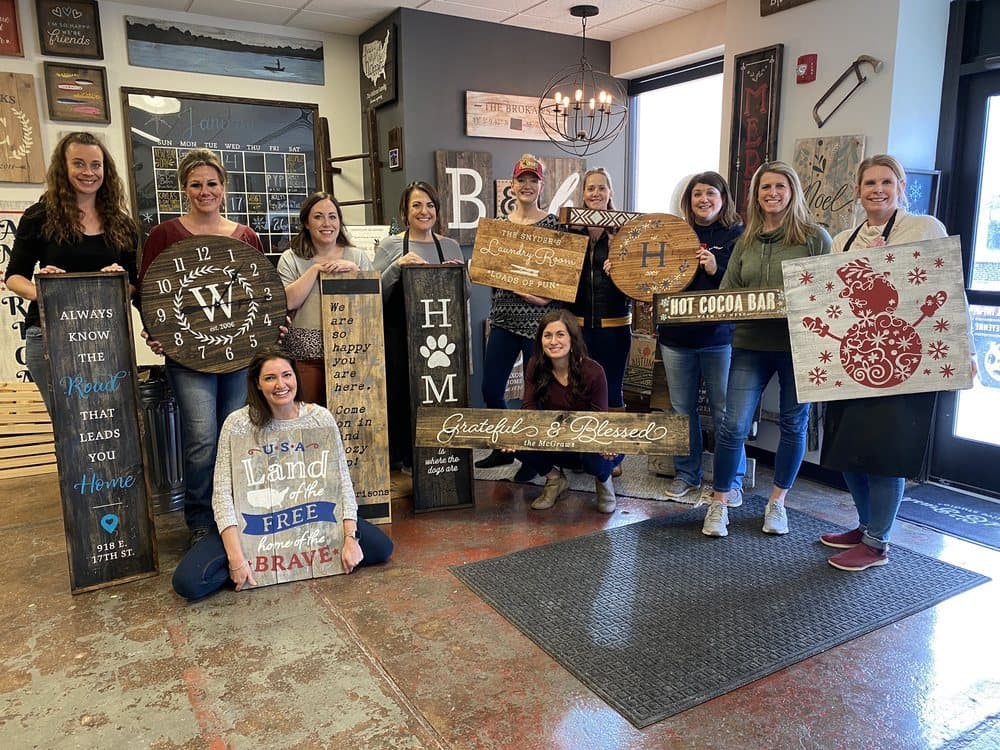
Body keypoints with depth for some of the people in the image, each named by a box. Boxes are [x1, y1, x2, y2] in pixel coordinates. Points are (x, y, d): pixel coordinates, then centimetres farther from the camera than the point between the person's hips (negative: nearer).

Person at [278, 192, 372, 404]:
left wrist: (352, 269, -7)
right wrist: (315, 269, -7)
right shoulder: (291, 259, 9)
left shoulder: (357, 257, 13)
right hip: (304, 353, -1)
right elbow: (288, 301, -6)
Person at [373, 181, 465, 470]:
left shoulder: (451, 246, 11)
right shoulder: (389, 246, 4)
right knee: (401, 396, -2)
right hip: (400, 336, -2)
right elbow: (377, 295, -1)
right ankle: (402, 460, 12)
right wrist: (397, 267, -15)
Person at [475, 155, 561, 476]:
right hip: (504, 317, 5)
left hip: (538, 318, -4)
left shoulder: (553, 223, -2)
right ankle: (505, 447, 28)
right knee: (490, 388, 6)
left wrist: (546, 296, -17)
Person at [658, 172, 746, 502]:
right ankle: (687, 474, 28)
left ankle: (731, 480, 20)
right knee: (682, 409, 12)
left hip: (719, 337, -3)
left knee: (725, 412, 3)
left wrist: (716, 270, -19)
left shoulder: (737, 236, -1)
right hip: (676, 335, 4)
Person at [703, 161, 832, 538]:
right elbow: (726, 290, 11)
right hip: (750, 344, 2)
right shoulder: (746, 241, 10)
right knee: (734, 425, -2)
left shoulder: (814, 236, -1)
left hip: (800, 345, -2)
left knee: (793, 424, 11)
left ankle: (777, 501, 28)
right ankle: (720, 501, 14)